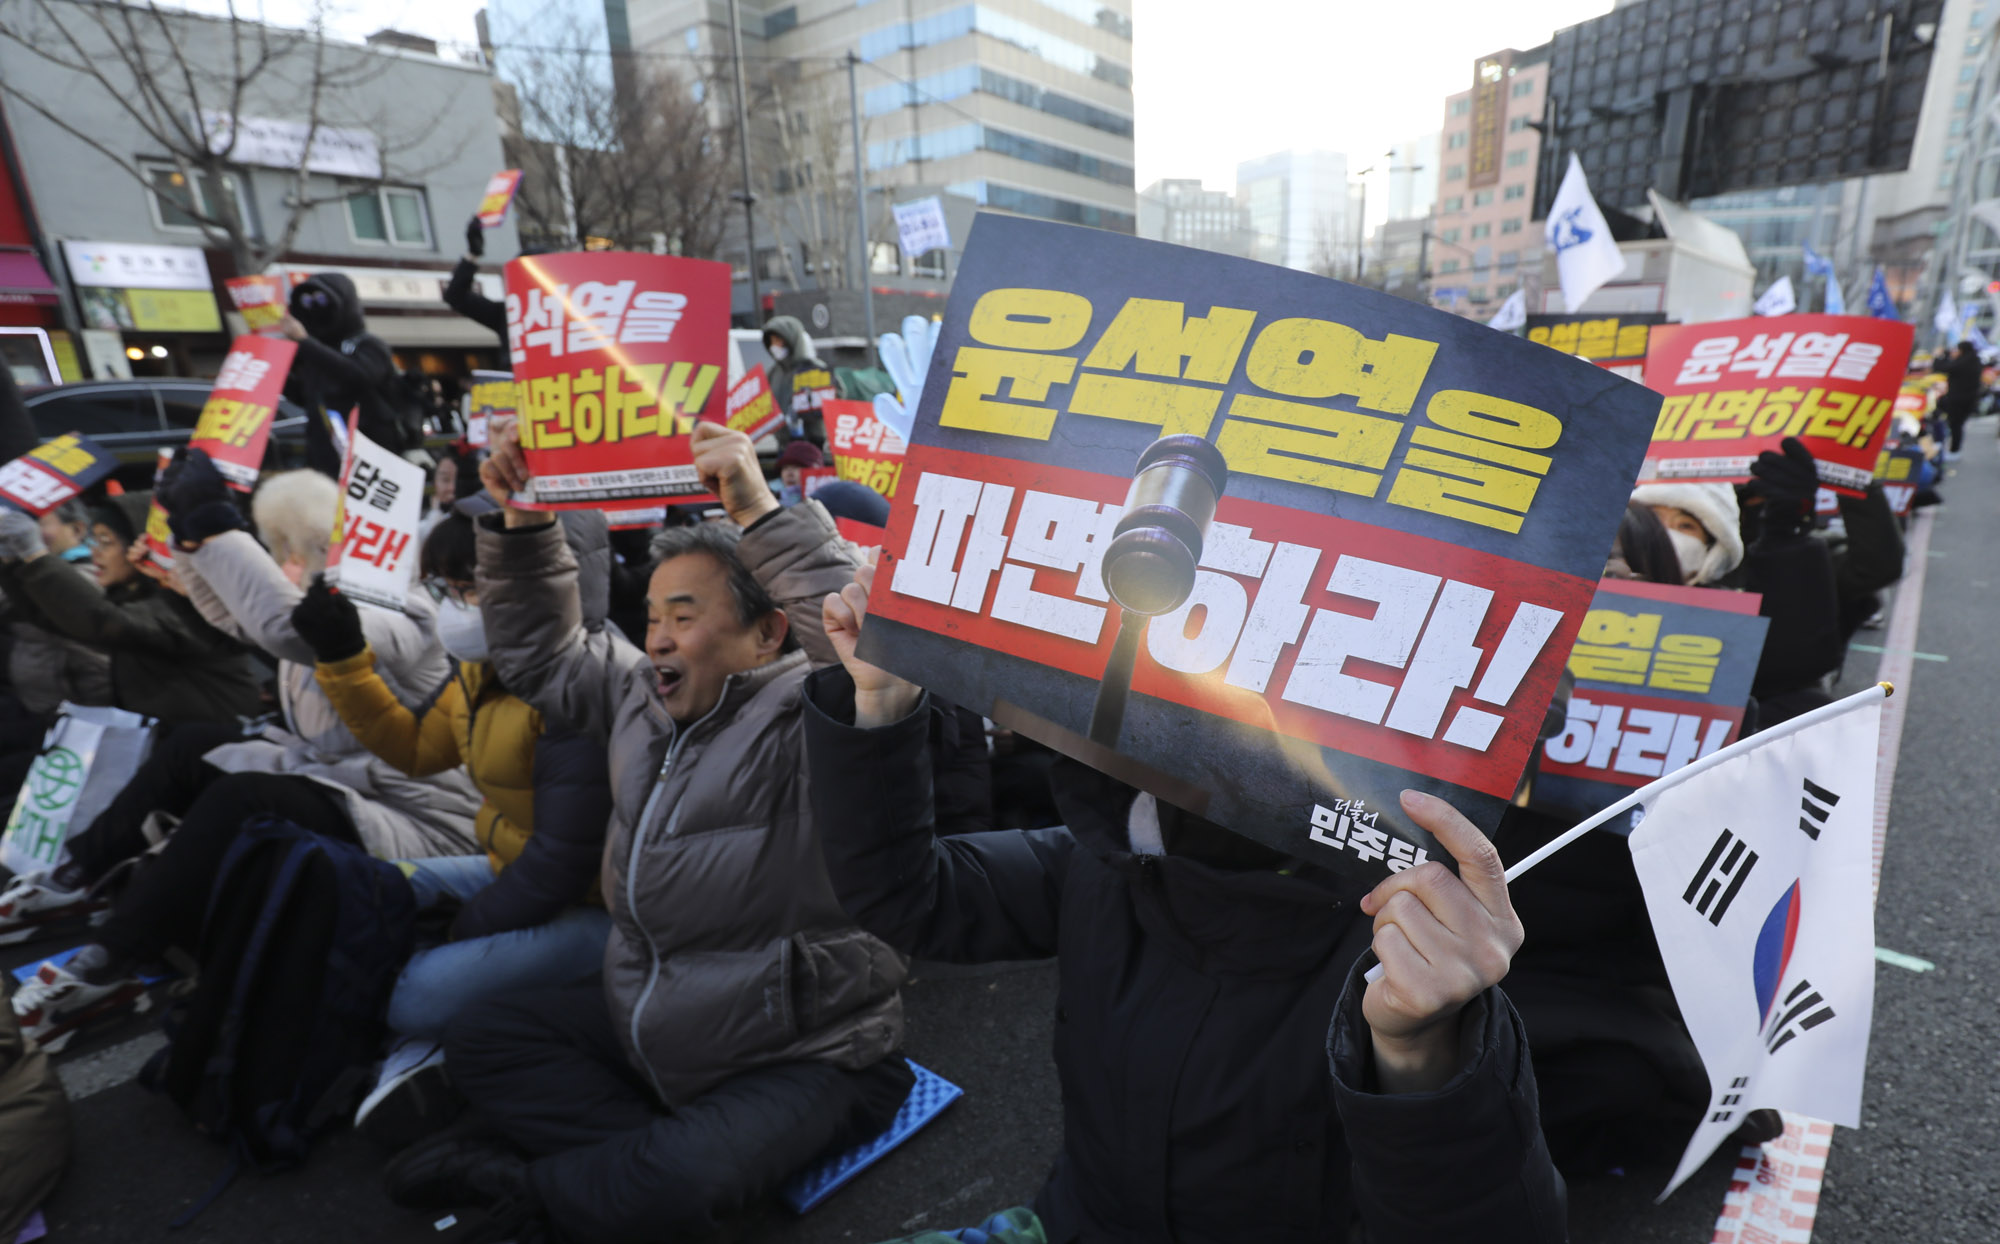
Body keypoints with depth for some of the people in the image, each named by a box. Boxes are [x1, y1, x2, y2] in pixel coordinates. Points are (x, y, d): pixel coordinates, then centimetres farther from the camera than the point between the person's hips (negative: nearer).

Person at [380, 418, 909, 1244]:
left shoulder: (805, 716, -20)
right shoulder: (638, 695, 5)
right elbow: (538, 655, 17)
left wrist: (761, 513, -39)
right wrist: (523, 521, 5)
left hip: (804, 1055, -7)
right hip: (645, 1023, 8)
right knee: (482, 1039, 8)